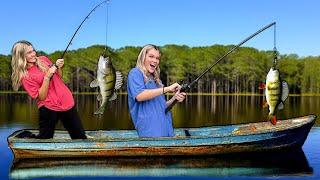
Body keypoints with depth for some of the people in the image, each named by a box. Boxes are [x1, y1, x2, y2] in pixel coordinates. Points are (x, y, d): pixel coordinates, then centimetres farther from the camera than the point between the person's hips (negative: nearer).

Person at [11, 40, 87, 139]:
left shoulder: (43, 59, 7)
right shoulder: (25, 76, -7)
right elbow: (41, 97, -12)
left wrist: (59, 67, -1)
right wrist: (47, 76, -20)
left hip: (67, 102, 5)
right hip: (48, 108, -5)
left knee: (80, 138, 6)